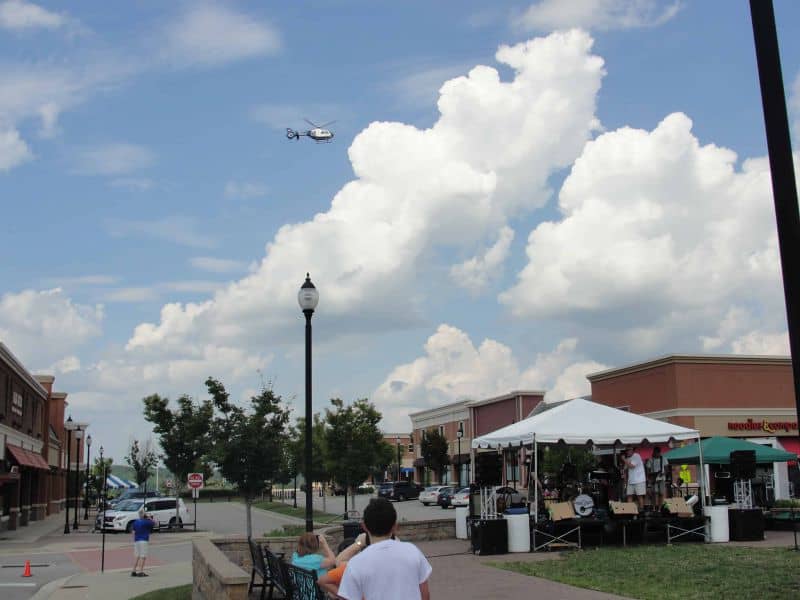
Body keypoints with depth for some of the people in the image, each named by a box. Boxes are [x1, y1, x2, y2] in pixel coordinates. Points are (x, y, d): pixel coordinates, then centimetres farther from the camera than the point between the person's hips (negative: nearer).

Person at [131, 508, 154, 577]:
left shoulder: (135, 522, 8)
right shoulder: (146, 522, -10)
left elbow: (133, 532, 11)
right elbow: (154, 524, 2)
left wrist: (134, 541, 17)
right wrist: (150, 518, 7)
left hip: (136, 540, 7)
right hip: (143, 540, -7)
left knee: (136, 556, 11)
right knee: (143, 557, -4)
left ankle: (133, 571, 10)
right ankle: (140, 572, -8)